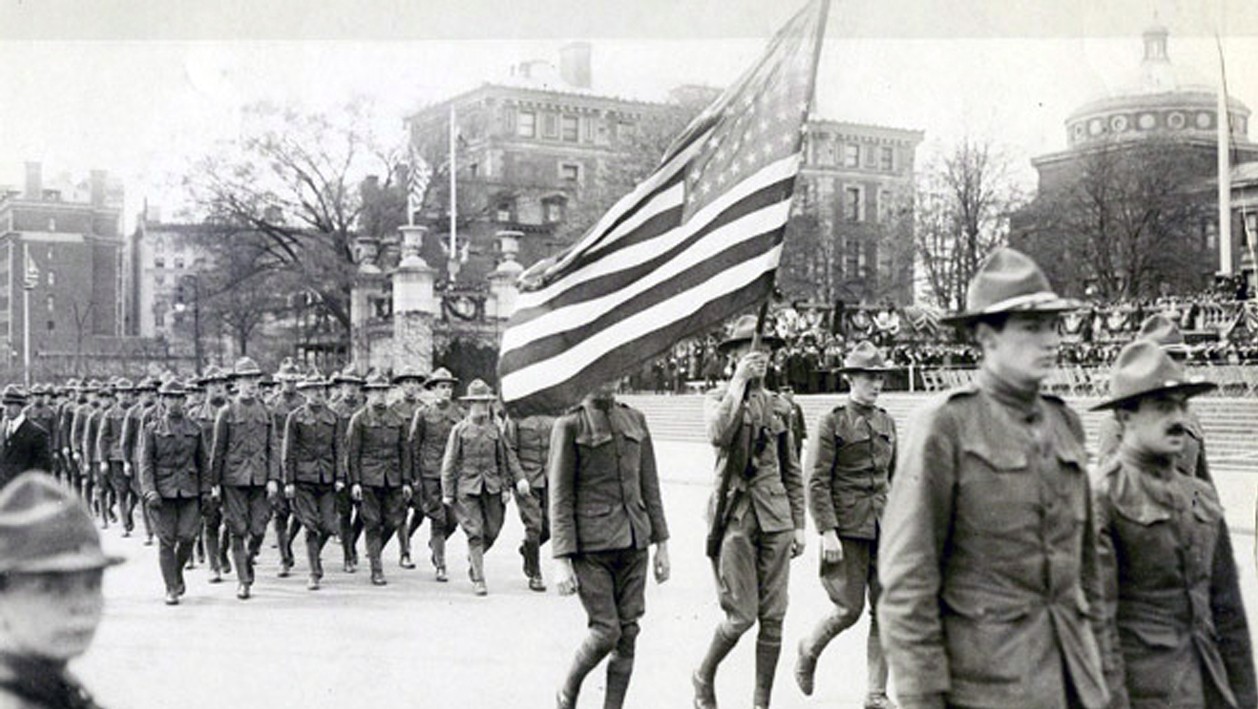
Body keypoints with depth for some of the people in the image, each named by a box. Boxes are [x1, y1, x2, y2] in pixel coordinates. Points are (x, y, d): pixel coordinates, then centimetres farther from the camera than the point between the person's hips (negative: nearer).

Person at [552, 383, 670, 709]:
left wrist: (661, 544, 11)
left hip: (633, 543, 5)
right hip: (591, 545, -5)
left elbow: (650, 486, 15)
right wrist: (563, 560, -11)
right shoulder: (570, 425, -4)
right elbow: (560, 498, -6)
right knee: (606, 630, -8)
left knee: (628, 633, 2)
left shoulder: (635, 420, 11)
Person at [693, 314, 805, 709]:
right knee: (741, 614, -7)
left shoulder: (778, 406, 14)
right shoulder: (718, 399, 1)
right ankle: (704, 676, 20)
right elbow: (719, 435, -24)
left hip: (775, 516, 4)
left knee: (773, 617, 2)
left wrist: (799, 524, 13)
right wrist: (739, 381, -18)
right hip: (735, 514, -4)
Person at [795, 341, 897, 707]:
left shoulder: (887, 422, 12)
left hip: (883, 527, 5)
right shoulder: (833, 422, -6)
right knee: (849, 609, -4)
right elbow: (816, 482, -9)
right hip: (847, 529, -5)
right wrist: (828, 531, -15)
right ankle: (809, 650, 26)